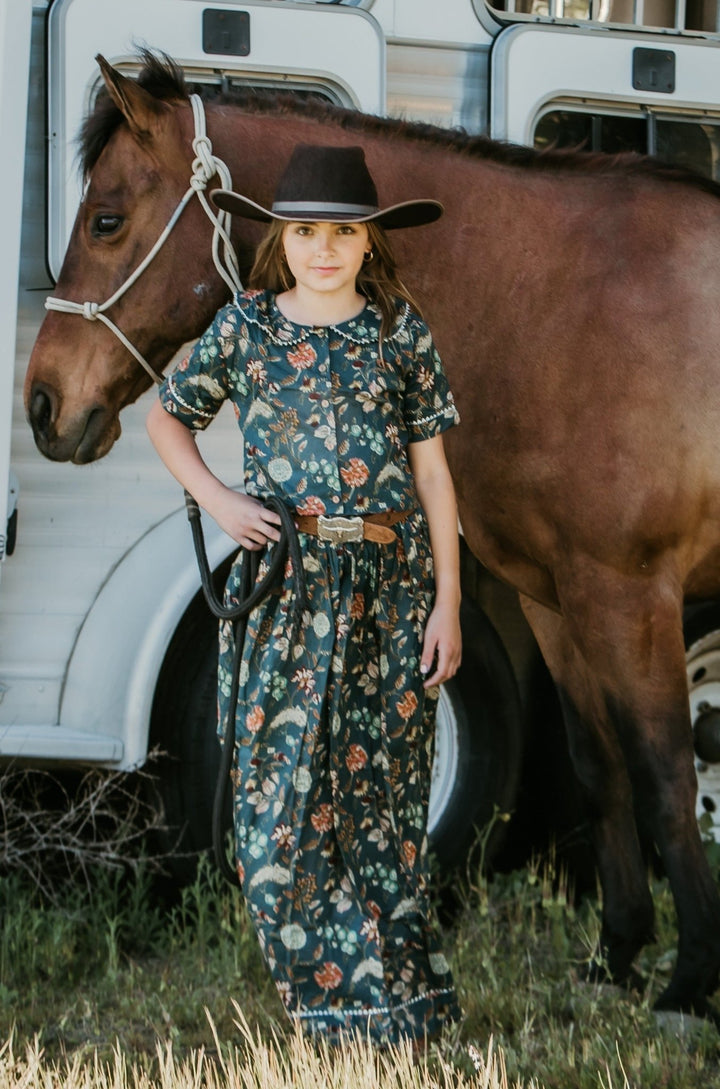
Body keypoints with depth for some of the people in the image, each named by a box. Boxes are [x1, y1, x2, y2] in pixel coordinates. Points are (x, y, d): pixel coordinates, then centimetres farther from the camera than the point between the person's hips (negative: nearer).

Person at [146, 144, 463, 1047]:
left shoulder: (401, 333, 3)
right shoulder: (244, 328, 3)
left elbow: (431, 472, 4)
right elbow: (166, 418, 16)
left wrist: (447, 603, 0)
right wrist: (218, 500, -2)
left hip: (391, 580, 0)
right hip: (287, 585, 0)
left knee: (385, 798, 4)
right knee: (282, 799, -5)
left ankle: (409, 1017, 15)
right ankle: (359, 1008, 6)